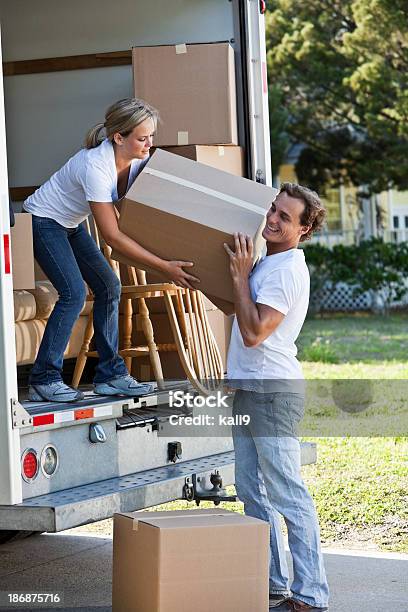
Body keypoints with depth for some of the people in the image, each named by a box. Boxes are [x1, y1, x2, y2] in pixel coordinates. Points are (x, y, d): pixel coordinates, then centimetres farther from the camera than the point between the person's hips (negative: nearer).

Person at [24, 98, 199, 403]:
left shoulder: (139, 159, -12)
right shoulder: (95, 166, -36)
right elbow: (112, 235, -32)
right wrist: (164, 267, -33)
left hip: (71, 225, 8)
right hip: (43, 221, -8)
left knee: (109, 287, 0)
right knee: (74, 293, -20)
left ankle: (110, 374, 4)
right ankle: (44, 380, -12)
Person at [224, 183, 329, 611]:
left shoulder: (287, 271, -16)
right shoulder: (266, 263, 16)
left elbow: (254, 332, -23)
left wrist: (240, 275, -18)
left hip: (272, 391, -11)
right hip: (248, 388, 11)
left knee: (288, 495, -9)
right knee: (253, 492, 13)